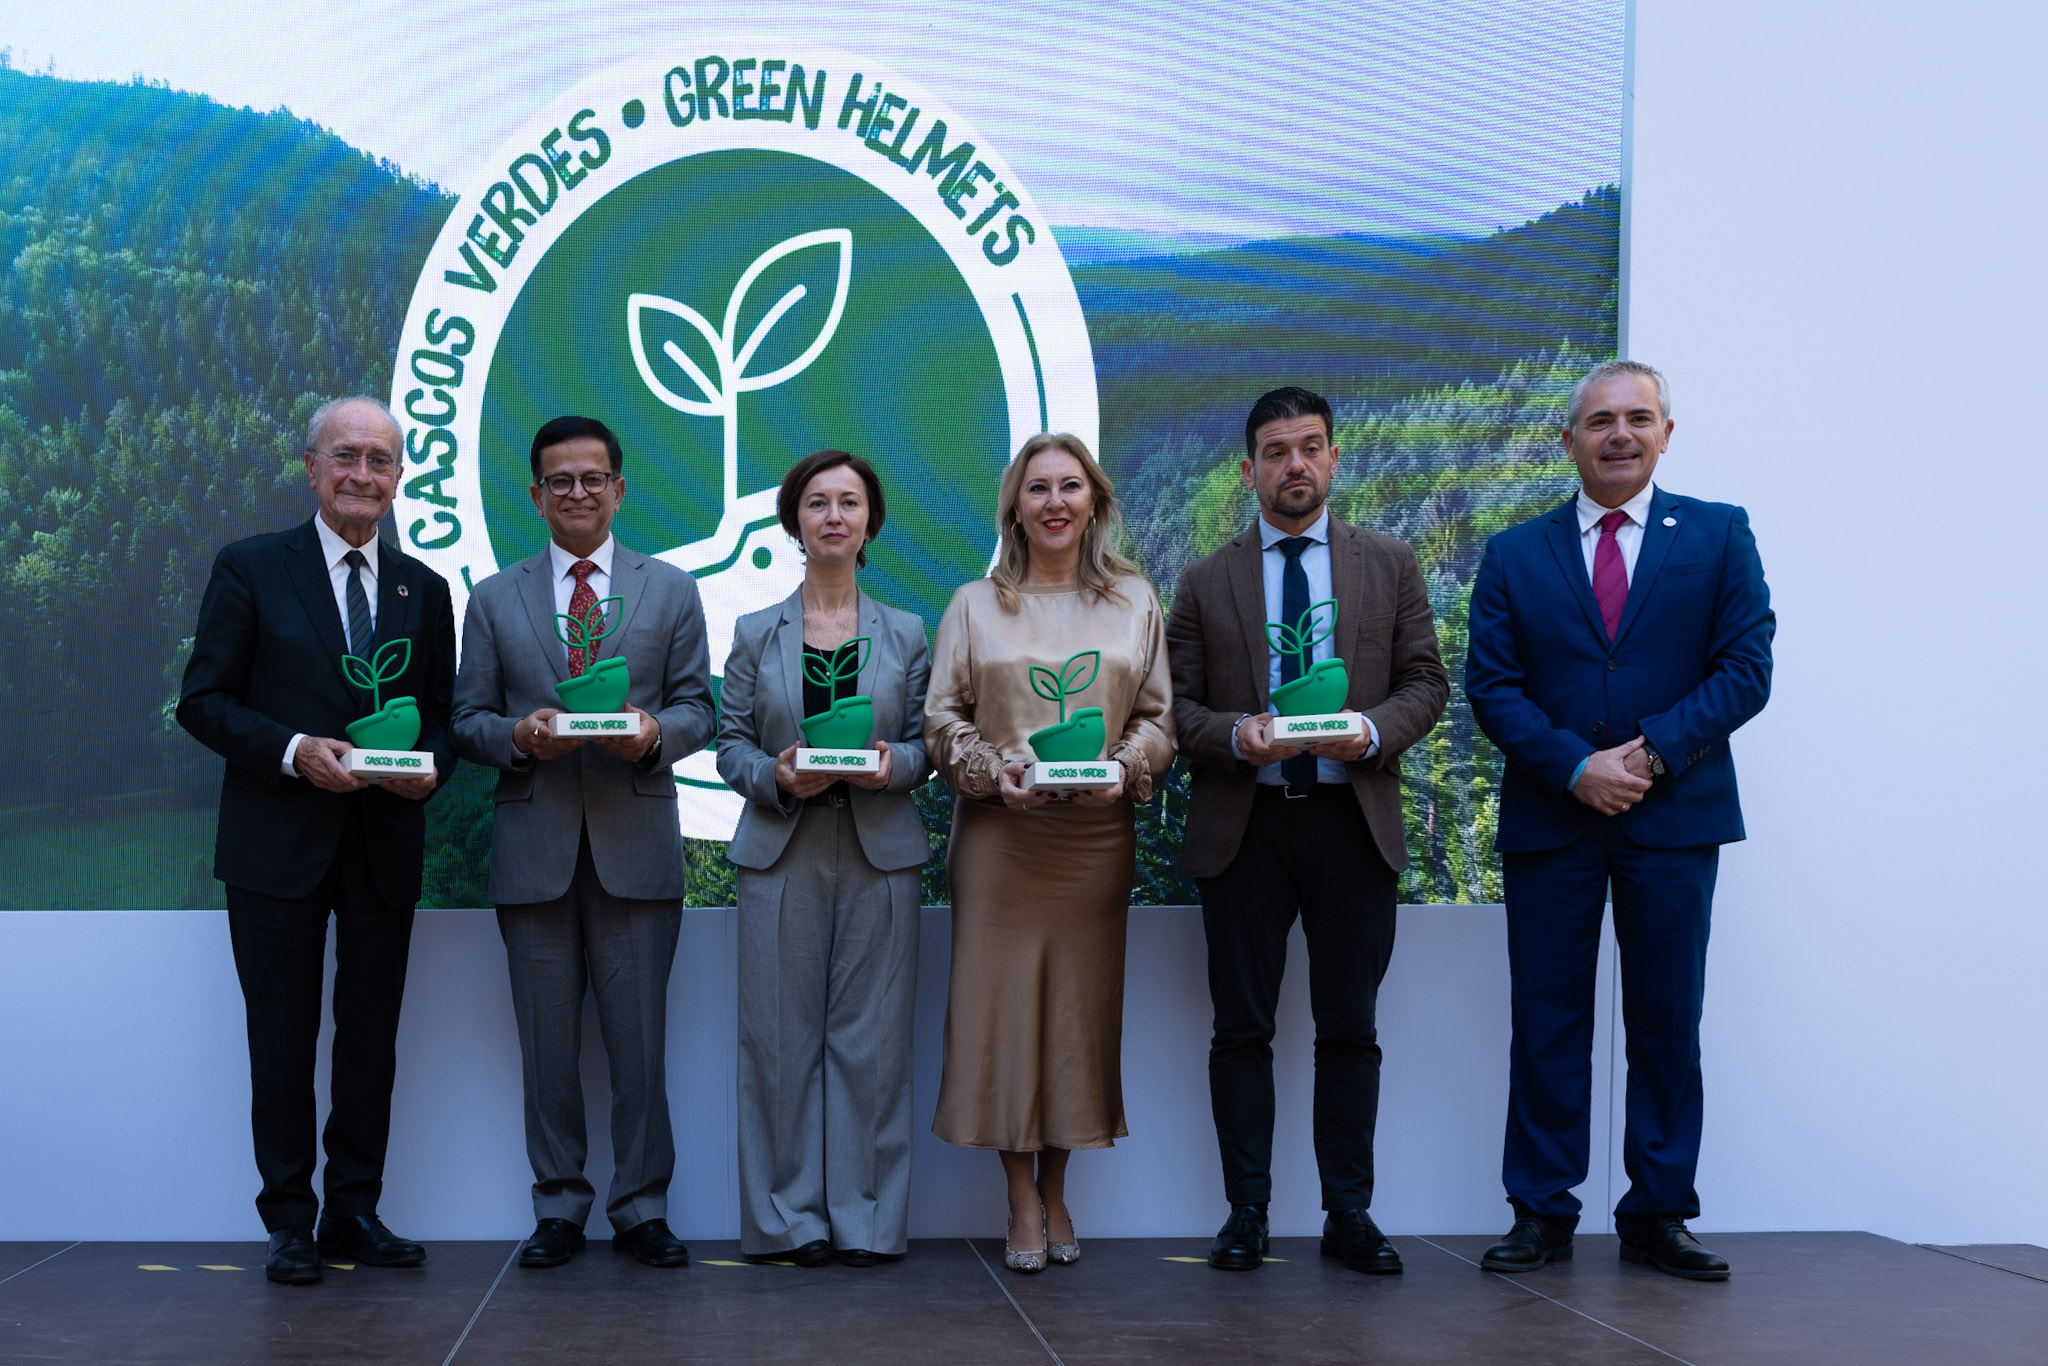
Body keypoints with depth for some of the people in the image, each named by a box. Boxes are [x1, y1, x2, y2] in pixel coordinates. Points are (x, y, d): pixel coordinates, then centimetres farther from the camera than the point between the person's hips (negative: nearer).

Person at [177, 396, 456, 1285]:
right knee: (283, 1040, 3)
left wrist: (431, 764, -9)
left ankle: (354, 1212, 20)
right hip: (279, 844, -3)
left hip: (384, 845, 3)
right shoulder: (250, 570, 0)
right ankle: (289, 1221, 13)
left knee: (372, 1040, 9)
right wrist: (294, 750, -18)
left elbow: (443, 712, 14)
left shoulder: (425, 590, 10)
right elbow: (202, 700, -4)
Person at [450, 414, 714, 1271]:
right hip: (535, 847, 1)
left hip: (636, 844, -1)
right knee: (547, 1044, 6)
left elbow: (698, 708, 7)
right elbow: (467, 719, 8)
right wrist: (517, 735, -13)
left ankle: (642, 1208, 11)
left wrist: (656, 731, -15)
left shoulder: (672, 591, 11)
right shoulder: (494, 600, 11)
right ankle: (559, 1207, 16)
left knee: (639, 1040, 1)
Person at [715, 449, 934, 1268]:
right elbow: (730, 744, 6)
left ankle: (865, 1216, 9)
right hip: (782, 853, 0)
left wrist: (891, 764, -13)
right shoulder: (755, 634, 9)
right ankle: (790, 1216, 10)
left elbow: (927, 742, 8)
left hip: (880, 853, 0)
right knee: (781, 1036, 0)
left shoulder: (905, 635, 10)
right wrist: (776, 775, -13)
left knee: (870, 1036, 0)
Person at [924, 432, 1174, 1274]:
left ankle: (1056, 1190, 18)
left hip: (1096, 837, 1)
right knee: (1003, 1004, -3)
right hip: (999, 836, -1)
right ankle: (1022, 1202, 6)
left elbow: (1159, 715, 8)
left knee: (1081, 1006, 3)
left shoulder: (1135, 603, 10)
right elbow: (941, 720, 5)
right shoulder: (974, 606, 7)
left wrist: (1121, 768, -11)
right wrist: (995, 772, -12)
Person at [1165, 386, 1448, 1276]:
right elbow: (1176, 703, 5)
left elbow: (1426, 682, 7)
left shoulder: (1390, 566, 10)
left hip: (1352, 820, 0)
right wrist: (1236, 734, -15)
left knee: (1351, 1029, 4)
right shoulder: (1206, 583, 8)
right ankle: (1245, 1214, 11)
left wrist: (1373, 729, -13)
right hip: (1243, 826, 0)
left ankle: (1349, 1216, 12)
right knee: (1242, 1028, 3)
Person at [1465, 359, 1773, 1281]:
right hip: (1550, 820, 1)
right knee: (1547, 1023, 4)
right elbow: (1491, 685, 1)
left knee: (1666, 1024, 6)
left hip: (1674, 817, 0)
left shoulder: (1718, 536, 6)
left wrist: (1653, 753, -14)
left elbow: (1745, 667, -2)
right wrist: (1575, 765, -14)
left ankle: (1658, 1215, 15)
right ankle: (1542, 1215, 11)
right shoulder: (1514, 555, 8)